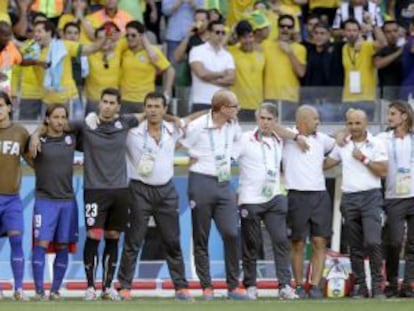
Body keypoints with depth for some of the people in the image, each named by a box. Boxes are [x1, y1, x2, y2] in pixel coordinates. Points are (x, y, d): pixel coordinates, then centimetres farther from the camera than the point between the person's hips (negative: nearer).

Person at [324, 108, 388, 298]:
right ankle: (359, 285, 11)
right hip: (349, 199, 4)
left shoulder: (376, 144, 0)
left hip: (370, 197, -4)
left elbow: (383, 171, -6)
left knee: (373, 242, -16)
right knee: (355, 246, 6)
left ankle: (377, 284, -8)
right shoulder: (343, 145, 12)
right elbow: (325, 164, 21)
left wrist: (364, 159, -10)